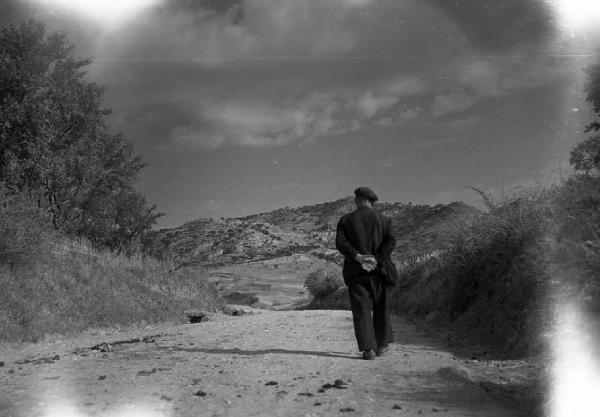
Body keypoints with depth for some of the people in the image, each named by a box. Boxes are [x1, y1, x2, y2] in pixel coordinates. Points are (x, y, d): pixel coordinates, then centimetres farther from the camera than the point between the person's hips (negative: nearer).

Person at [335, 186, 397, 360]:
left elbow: (340, 242, -8)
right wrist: (376, 258, -11)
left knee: (361, 310, 0)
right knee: (381, 308, 15)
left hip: (355, 272, -1)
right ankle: (382, 344, 23)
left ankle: (368, 348, -8)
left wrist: (357, 256, -13)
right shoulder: (383, 219, 6)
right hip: (379, 271, 1)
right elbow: (391, 241, -7)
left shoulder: (346, 220, 6)